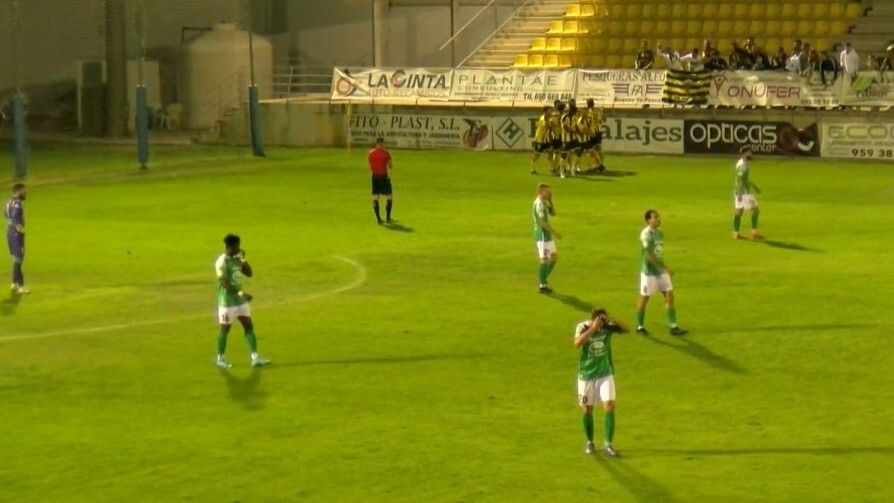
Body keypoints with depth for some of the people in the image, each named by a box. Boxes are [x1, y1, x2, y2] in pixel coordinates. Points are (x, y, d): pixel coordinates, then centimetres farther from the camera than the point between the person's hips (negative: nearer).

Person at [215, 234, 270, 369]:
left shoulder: (237, 258, 6)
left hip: (240, 300, 8)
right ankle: (221, 358, 18)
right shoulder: (222, 262, -18)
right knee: (225, 329, 3)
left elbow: (249, 273, 9)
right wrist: (241, 293, -32)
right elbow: (225, 283, -26)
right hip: (227, 301, -8)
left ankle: (255, 358, 3)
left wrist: (243, 259, -5)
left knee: (249, 326, 3)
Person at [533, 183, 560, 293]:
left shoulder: (545, 202, 14)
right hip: (542, 235, -10)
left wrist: (550, 200, 6)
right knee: (545, 260, -5)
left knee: (554, 257, 14)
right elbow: (542, 222, -22)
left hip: (547, 235, 10)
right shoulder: (539, 203, -17)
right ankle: (542, 286, 1)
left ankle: (543, 281, 20)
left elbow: (553, 213, 16)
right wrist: (555, 232, -20)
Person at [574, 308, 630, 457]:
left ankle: (608, 444, -5)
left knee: (609, 406, -12)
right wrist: (593, 328, -35)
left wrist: (611, 320, -31)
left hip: (605, 373, 0)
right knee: (587, 410, 7)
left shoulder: (608, 326, -8)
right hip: (586, 374, 0)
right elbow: (577, 343, -30)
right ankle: (589, 443, 26)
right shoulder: (582, 327, -13)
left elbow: (627, 330, -18)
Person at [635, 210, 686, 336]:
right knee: (644, 298, 4)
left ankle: (673, 327, 5)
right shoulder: (646, 234, -17)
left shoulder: (660, 233, 7)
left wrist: (665, 268, 17)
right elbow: (650, 255, -22)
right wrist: (665, 267, -24)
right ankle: (640, 327, 19)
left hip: (661, 271, 7)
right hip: (649, 271, -7)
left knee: (669, 295, 1)